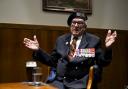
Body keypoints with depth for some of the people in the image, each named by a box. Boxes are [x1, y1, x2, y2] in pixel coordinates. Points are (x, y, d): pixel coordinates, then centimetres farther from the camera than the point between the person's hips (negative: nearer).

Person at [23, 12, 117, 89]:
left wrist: (107, 48, -17)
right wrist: (38, 50, 7)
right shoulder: (61, 39, 13)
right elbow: (52, 61, 16)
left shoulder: (94, 40, 3)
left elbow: (103, 63, -1)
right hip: (60, 81, 3)